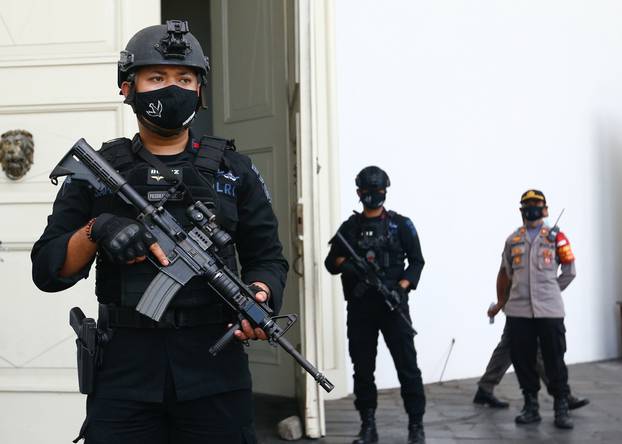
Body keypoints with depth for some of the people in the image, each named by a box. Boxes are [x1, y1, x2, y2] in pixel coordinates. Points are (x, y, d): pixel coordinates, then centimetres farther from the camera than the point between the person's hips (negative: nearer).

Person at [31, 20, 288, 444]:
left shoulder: (234, 170, 9)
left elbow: (267, 258, 9)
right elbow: (47, 270, 4)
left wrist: (260, 295, -13)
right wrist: (96, 230, -15)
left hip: (214, 367, 0)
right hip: (122, 369, 0)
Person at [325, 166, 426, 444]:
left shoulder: (400, 225, 5)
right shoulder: (349, 227, 11)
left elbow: (416, 261, 3)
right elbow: (330, 262, 11)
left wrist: (402, 286, -13)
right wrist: (345, 263, -12)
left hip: (393, 305, -2)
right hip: (359, 307, 2)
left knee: (407, 366, -3)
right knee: (363, 368, 5)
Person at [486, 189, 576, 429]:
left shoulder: (556, 237, 1)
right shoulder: (513, 240, 11)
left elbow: (569, 271, 6)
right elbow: (505, 273, 20)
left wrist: (550, 291, 11)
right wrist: (501, 302, 23)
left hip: (549, 311, -3)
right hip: (518, 311, 3)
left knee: (554, 362, 0)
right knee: (522, 361, 6)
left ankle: (561, 409, 9)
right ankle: (531, 407, 19)